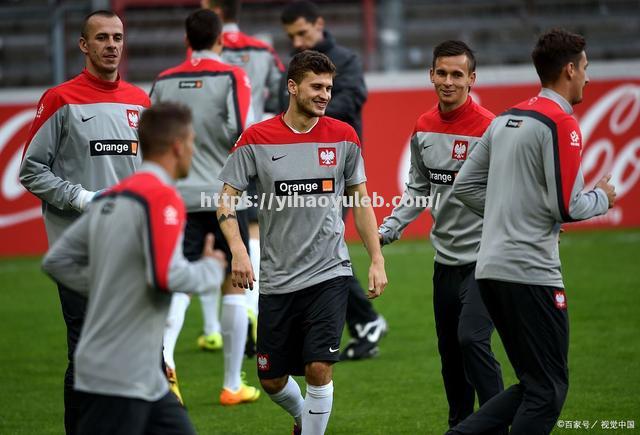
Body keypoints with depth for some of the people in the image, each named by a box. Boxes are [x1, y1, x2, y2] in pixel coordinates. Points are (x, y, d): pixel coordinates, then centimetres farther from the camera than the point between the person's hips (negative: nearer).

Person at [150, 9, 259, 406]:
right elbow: (240, 135, -16)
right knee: (235, 287, 8)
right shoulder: (232, 77, -6)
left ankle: (163, 356, -28)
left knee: (179, 284, 1)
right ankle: (233, 385, 13)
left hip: (180, 196, 3)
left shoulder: (164, 82, 5)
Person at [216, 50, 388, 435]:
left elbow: (361, 201, 10)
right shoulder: (257, 139, -4)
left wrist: (377, 260, 4)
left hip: (330, 273, 0)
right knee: (272, 380, 8)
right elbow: (227, 198, -1)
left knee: (318, 367, -14)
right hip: (277, 280, 0)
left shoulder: (344, 137, 1)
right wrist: (238, 250, -17)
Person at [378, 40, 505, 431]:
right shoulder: (424, 128, 7)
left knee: (472, 339, -20)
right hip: (446, 260, 7)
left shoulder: (488, 128, -14)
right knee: (450, 352, 12)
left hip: (484, 257, -7)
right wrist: (390, 228, 10)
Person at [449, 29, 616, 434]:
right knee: (549, 389, -1)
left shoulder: (506, 119, 14)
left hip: (492, 268, 9)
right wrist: (603, 198, 4)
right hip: (531, 272, -9)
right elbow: (567, 206, -15)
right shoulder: (561, 123, -11)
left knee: (533, 385, 14)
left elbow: (465, 184, 18)